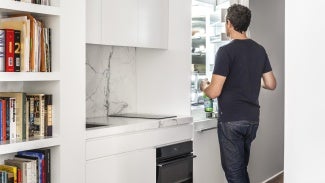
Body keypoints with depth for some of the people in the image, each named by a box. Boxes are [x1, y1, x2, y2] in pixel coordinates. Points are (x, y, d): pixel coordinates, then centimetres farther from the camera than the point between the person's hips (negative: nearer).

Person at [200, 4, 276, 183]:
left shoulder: (226, 51, -14)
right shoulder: (259, 50, 5)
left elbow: (214, 92, -18)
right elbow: (271, 84, 10)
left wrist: (204, 86, 4)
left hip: (231, 120, -7)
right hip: (252, 119, 7)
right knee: (241, 168, 20)